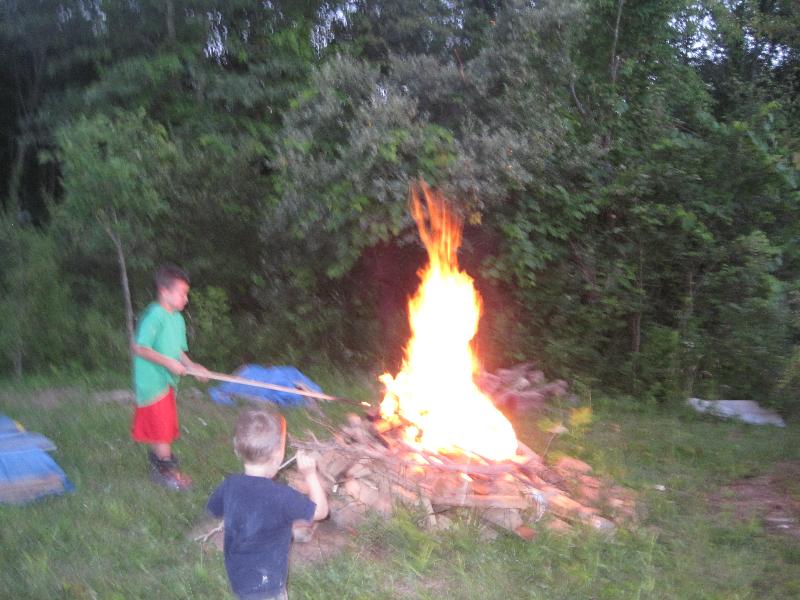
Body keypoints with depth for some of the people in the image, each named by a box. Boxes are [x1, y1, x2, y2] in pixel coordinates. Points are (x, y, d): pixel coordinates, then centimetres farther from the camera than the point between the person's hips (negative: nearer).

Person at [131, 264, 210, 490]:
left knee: (164, 426, 18)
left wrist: (191, 366, 0)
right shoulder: (154, 316, -18)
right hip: (152, 382, -8)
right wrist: (168, 362, -21)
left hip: (166, 381, 8)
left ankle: (157, 457, 34)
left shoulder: (177, 318, 9)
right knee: (162, 427, -1)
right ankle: (167, 470, 10)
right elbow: (139, 348, -21)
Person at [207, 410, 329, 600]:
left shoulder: (230, 486, -14)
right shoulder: (281, 496, -31)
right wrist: (310, 475, -9)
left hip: (238, 575, 6)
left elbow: (214, 509, 9)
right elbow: (321, 511, -16)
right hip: (265, 583, -6)